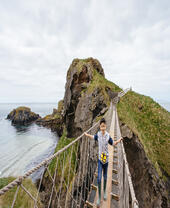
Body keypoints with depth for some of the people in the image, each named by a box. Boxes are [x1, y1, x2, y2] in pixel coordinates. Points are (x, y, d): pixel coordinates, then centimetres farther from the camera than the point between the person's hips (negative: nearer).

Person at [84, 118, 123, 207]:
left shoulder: (108, 136, -20)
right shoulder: (98, 134, -15)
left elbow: (113, 143, -7)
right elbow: (93, 137, 5)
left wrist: (119, 140, -22)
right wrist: (86, 134, 16)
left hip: (106, 159, 0)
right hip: (100, 159, 0)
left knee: (105, 177, 20)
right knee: (99, 178, 2)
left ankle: (105, 192, 48)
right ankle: (99, 197, 26)